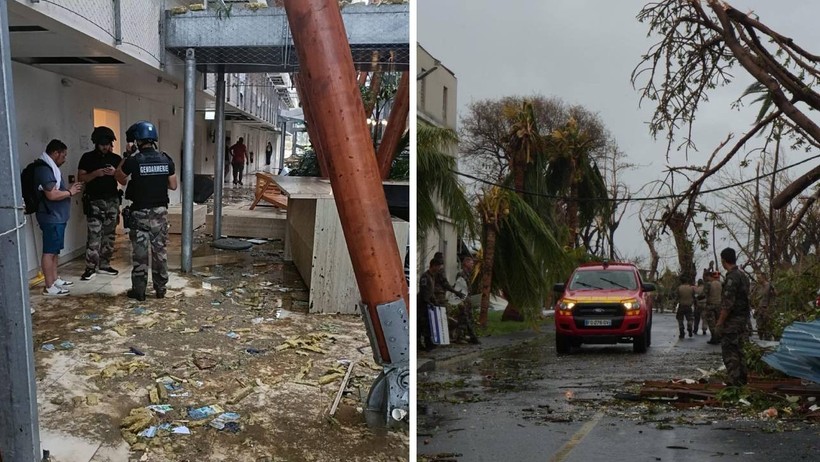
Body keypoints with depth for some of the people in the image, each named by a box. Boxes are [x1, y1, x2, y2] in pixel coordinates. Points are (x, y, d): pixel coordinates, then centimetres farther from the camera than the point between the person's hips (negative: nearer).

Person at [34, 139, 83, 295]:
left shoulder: (50, 167, 15)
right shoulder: (45, 169, -19)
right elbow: (52, 195, -26)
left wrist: (69, 189, 8)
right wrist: (70, 192, -12)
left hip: (56, 216, 11)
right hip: (51, 217, -11)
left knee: (55, 250, 17)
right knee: (49, 251, -6)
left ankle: (55, 279, 26)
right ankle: (49, 287, -3)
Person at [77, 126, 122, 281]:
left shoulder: (116, 159, 7)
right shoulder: (87, 158, 0)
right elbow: (80, 178, -3)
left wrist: (115, 173, -15)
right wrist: (96, 173, -18)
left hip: (112, 201, 3)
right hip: (94, 201, -3)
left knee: (109, 235, 7)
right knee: (94, 235, -8)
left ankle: (104, 265, 16)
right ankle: (91, 267, -4)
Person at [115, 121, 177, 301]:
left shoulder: (133, 161, -12)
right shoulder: (166, 160, -2)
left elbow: (120, 178, 6)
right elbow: (173, 185, 5)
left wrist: (126, 157, 14)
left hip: (140, 213, -3)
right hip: (160, 212, 3)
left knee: (140, 252, 6)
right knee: (160, 250, 12)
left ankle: (139, 290, 11)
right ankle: (160, 288, 18)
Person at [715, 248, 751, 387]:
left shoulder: (731, 278, -19)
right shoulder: (743, 276, 12)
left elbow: (728, 303, -23)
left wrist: (720, 322, -16)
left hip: (732, 321, -10)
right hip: (742, 318, 10)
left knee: (729, 352, -5)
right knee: (738, 350, 17)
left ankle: (734, 382, -3)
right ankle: (741, 379, 24)